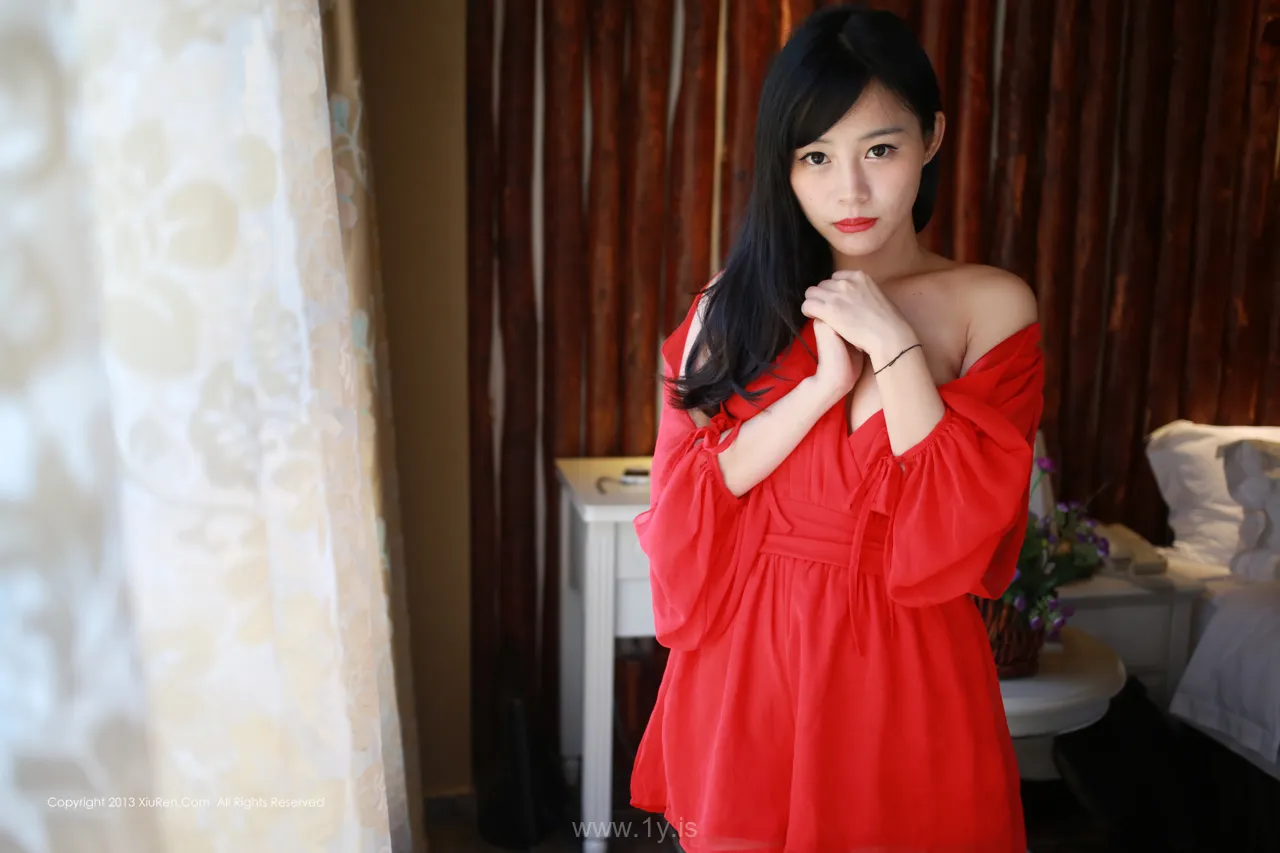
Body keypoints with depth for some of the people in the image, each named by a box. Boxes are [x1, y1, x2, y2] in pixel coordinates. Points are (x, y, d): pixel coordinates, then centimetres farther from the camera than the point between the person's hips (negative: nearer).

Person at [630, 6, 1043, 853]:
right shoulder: (736, 304, 0)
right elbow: (682, 506, -7)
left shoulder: (992, 305, -4)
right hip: (746, 664, 2)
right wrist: (824, 385, -16)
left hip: (907, 672, -1)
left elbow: (964, 530, -12)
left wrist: (891, 344, -17)